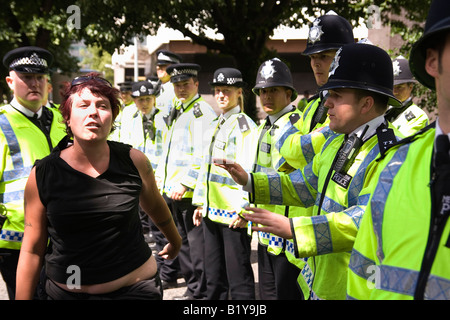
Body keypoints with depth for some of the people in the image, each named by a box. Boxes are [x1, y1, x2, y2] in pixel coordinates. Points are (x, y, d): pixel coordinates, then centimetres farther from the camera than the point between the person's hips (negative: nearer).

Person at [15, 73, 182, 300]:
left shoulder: (133, 161, -6)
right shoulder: (42, 175, -8)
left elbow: (155, 206, 14)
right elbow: (32, 251, -2)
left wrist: (175, 239, 30)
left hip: (135, 288, 0)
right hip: (65, 292, 1)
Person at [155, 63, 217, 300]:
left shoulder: (203, 112, -10)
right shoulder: (177, 111, 19)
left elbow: (203, 155, -18)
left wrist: (185, 183, -21)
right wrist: (159, 178, 18)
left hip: (191, 192, -9)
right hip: (173, 191, 9)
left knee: (196, 243, -3)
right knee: (183, 242, 15)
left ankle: (200, 291, 4)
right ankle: (191, 286, 26)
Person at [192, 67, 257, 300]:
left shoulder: (244, 125, -10)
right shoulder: (216, 124, 16)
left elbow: (248, 170, -16)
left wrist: (243, 209, -19)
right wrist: (200, 202, 17)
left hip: (234, 213, -8)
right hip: (212, 211, 8)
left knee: (238, 279, 0)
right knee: (214, 276, 16)